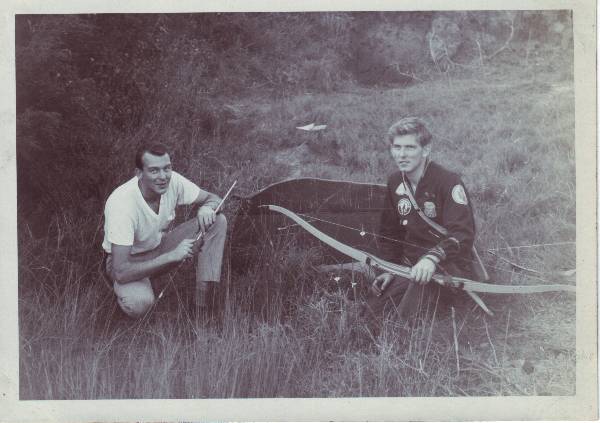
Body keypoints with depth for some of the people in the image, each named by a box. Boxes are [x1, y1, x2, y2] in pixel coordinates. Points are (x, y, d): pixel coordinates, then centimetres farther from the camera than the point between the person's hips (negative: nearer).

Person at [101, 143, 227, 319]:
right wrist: (173, 255, -41)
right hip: (127, 258, -5)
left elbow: (213, 198, -3)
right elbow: (121, 272, -38)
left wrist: (206, 208, -29)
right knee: (139, 303, -39)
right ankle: (130, 291, 1)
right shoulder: (121, 203, -35)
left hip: (160, 246, 5)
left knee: (217, 221, -14)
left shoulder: (172, 181, -20)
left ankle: (204, 302, -14)